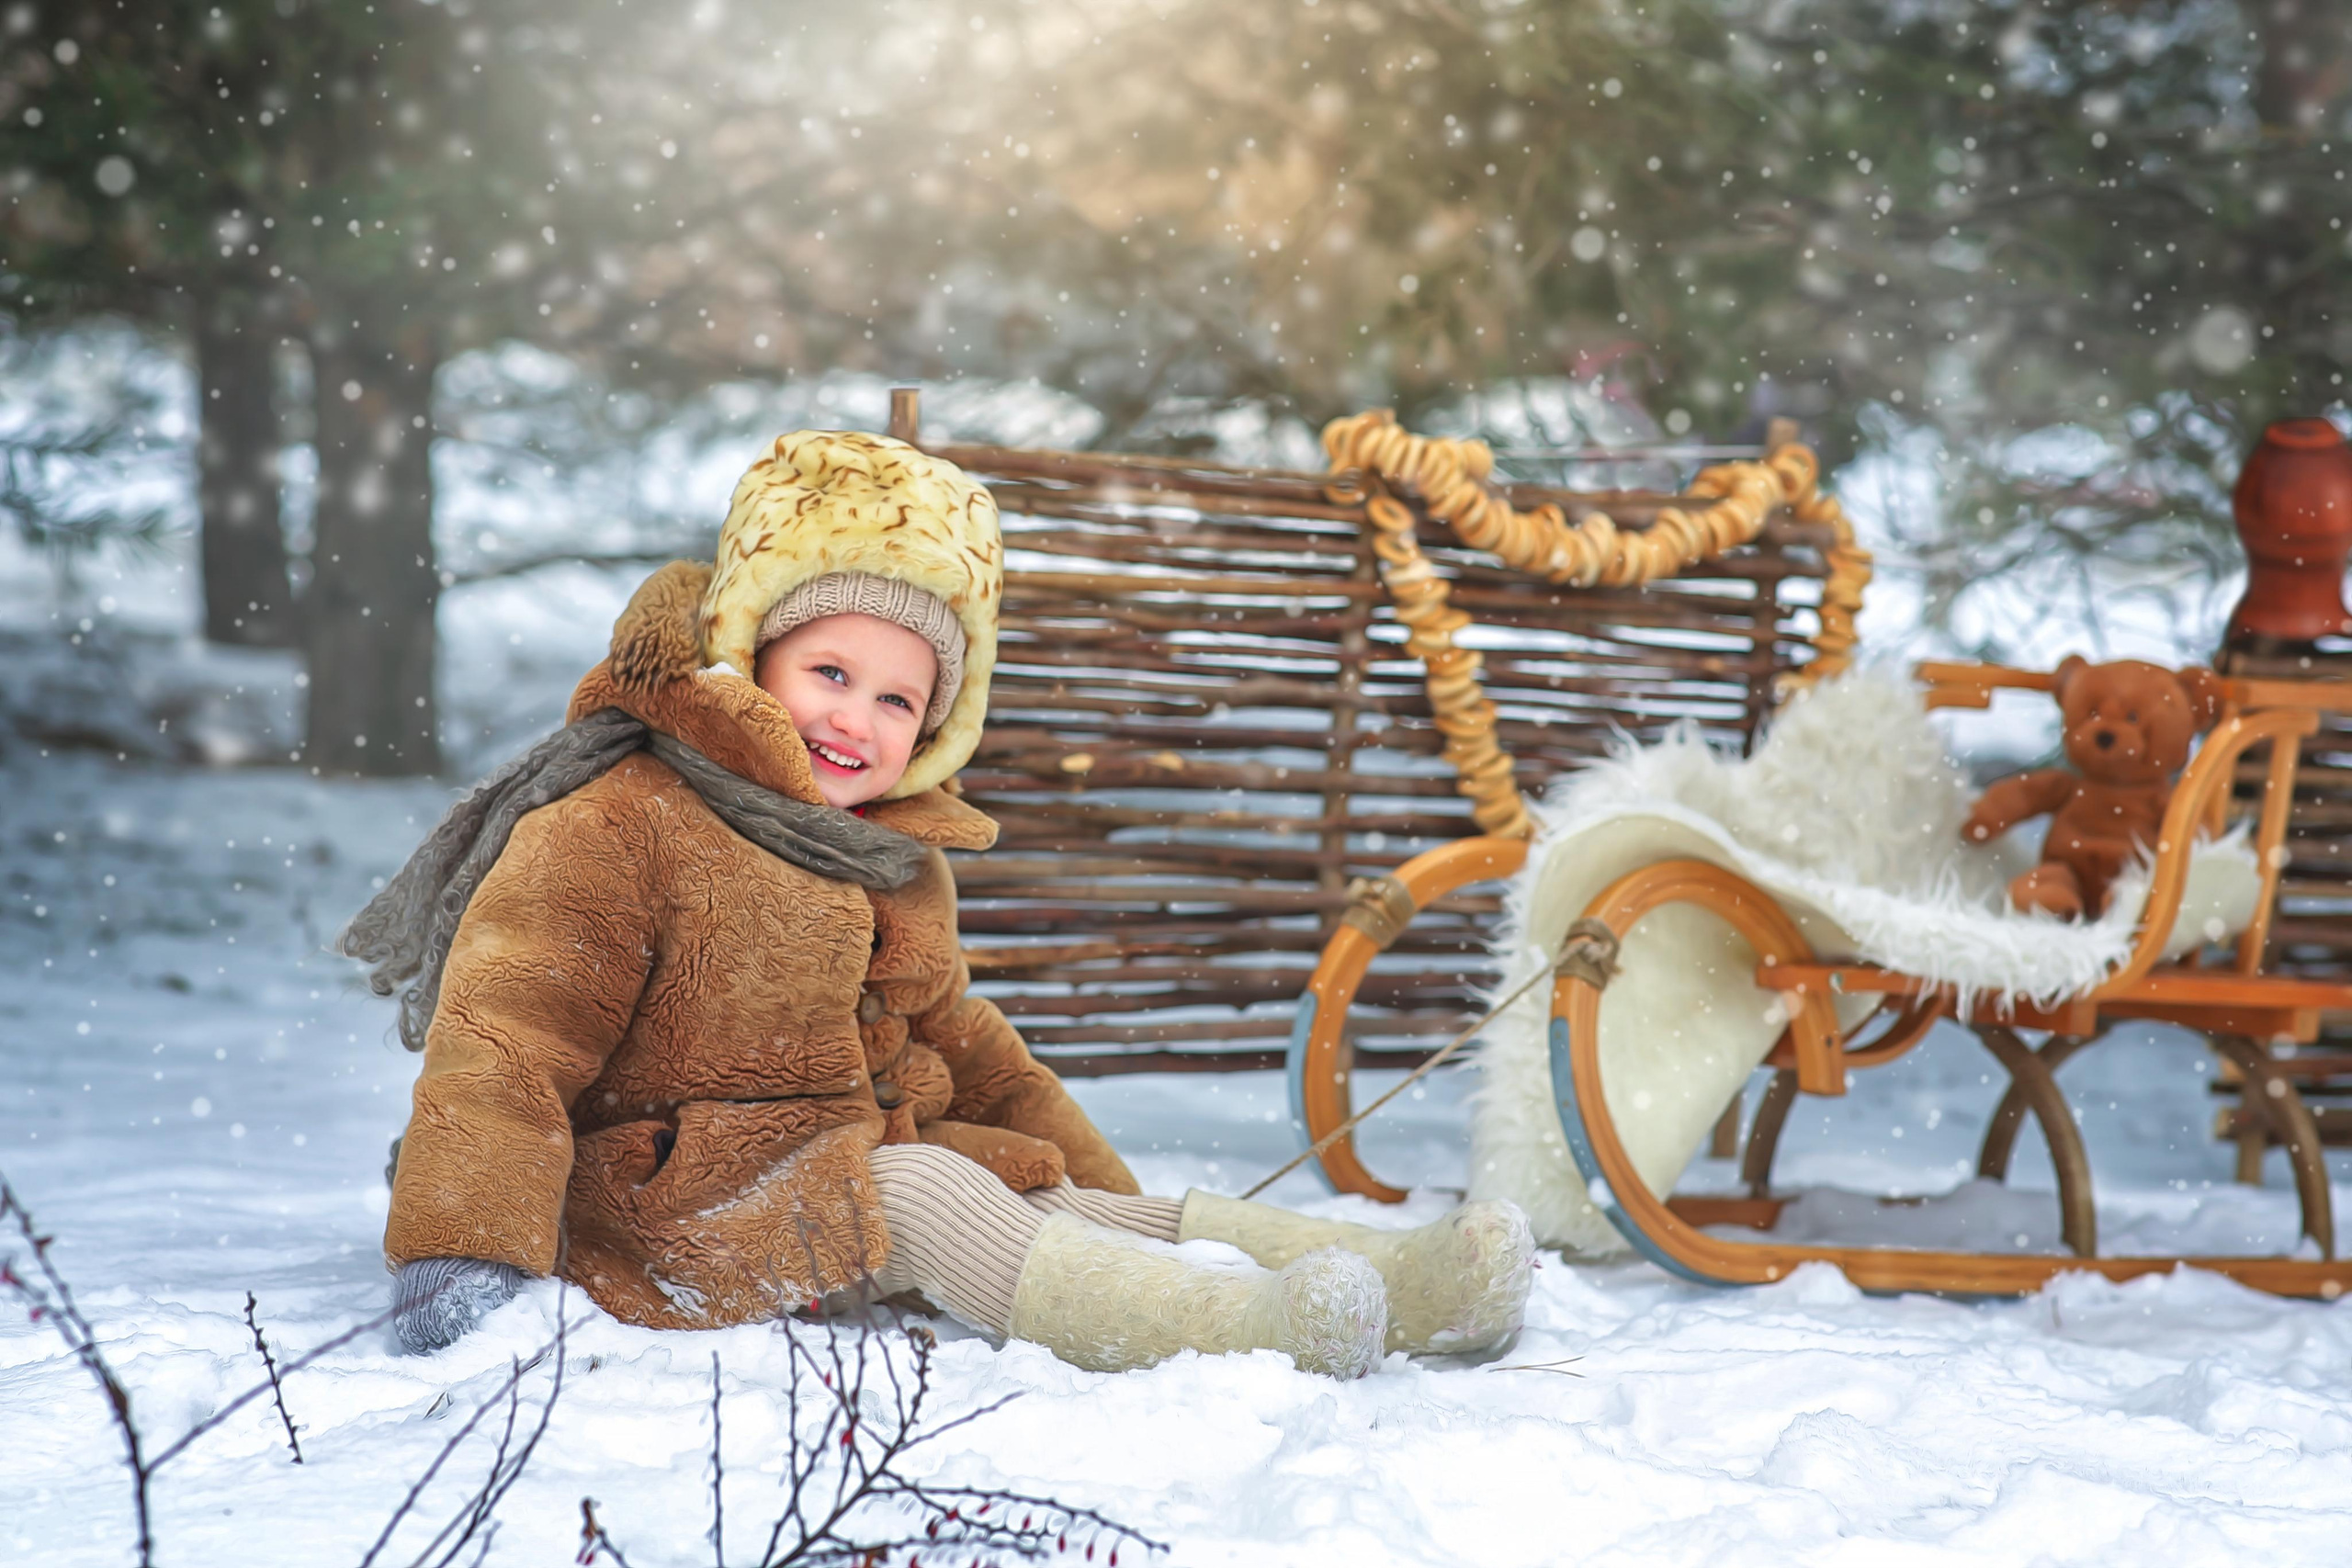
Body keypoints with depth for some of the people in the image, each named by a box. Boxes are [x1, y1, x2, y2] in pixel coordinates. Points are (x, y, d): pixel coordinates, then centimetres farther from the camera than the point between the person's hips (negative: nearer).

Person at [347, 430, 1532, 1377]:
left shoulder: (900, 866, 18)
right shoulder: (615, 832, -11)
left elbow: (961, 1045, 29)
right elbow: (503, 1039, -18)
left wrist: (1099, 1190, 26)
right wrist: (461, 1251, -29)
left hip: (864, 1173, 8)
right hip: (676, 1221, -8)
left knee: (1081, 1206, -10)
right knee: (917, 1195, -29)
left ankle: (1398, 1286, -25)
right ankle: (1234, 1332, -46)